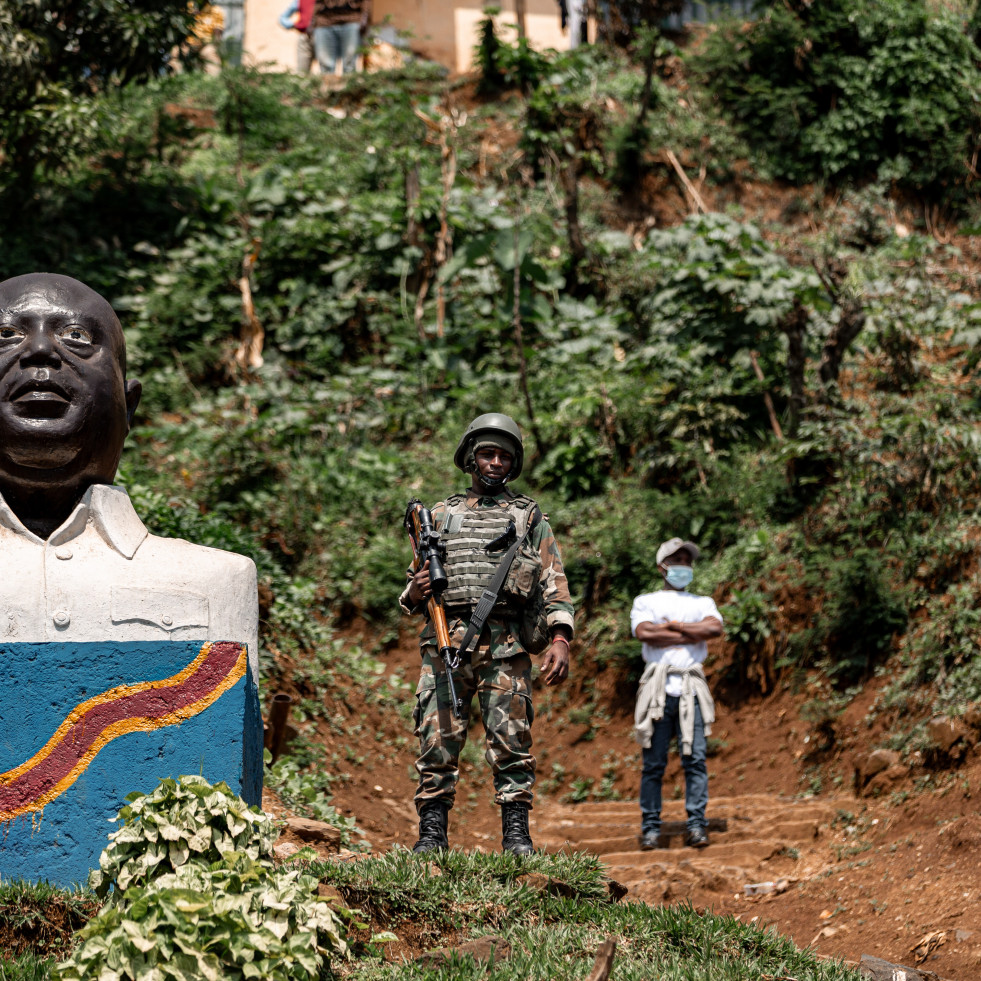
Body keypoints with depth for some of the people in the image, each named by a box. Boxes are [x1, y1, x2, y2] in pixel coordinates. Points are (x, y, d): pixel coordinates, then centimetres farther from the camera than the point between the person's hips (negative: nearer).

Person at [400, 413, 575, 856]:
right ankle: (432, 832, 0)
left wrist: (560, 640, -8)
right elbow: (412, 595, 22)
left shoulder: (530, 517, 16)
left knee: (511, 741, -6)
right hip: (445, 642, 2)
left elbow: (554, 582, 6)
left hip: (505, 645, -2)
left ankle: (516, 832, -1)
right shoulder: (442, 515, 21)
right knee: (438, 740, -3)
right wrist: (415, 592, -3)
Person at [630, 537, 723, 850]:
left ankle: (696, 826, -6)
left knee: (695, 758, -7)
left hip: (691, 689, 1)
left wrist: (671, 625, -2)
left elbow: (715, 628, -3)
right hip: (657, 688, -1)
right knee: (653, 762, -2)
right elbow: (644, 633, -7)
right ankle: (650, 828, 1)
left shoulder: (703, 603, 20)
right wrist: (690, 636, -4)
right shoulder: (645, 602, 15)